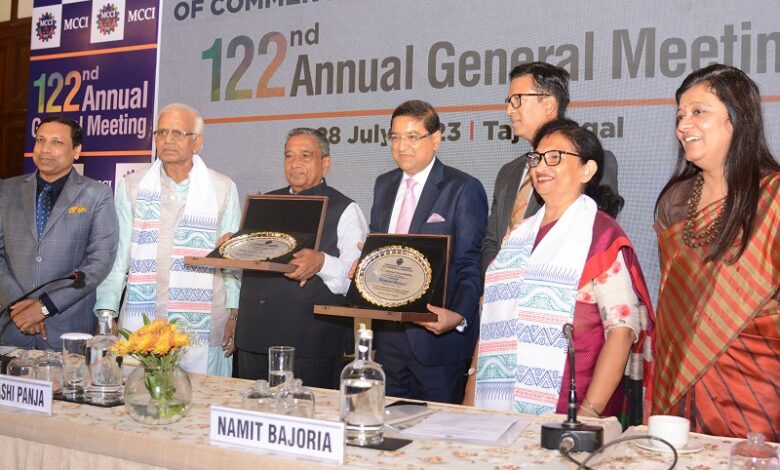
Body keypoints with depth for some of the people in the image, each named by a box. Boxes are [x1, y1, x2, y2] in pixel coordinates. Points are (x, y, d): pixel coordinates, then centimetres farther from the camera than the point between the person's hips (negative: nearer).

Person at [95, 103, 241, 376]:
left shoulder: (223, 189, 6)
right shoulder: (131, 188, 9)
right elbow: (117, 258, 9)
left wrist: (235, 315, 1)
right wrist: (106, 314, 3)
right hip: (139, 328, 1)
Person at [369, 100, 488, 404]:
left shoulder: (464, 189, -9)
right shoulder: (384, 185, 13)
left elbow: (471, 265, -13)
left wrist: (459, 316, -28)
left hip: (436, 330, -6)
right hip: (388, 331, 6)